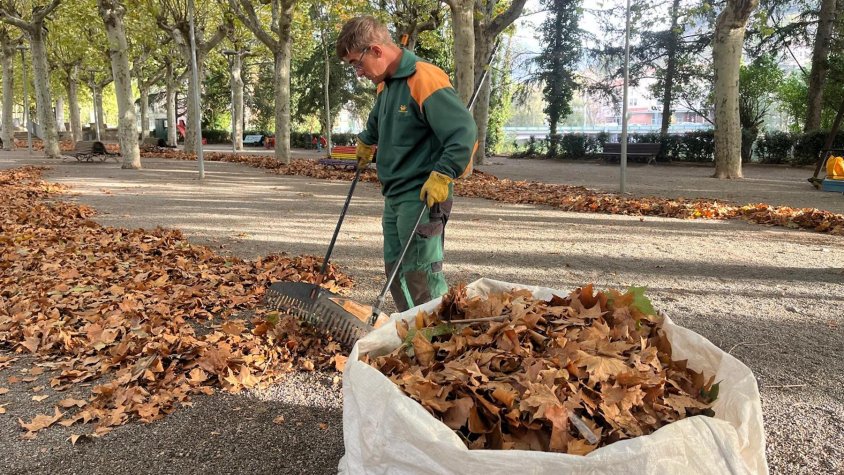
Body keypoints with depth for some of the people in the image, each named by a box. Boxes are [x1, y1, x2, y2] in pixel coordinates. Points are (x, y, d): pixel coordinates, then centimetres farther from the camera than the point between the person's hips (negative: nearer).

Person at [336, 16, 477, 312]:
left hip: (423, 198, -9)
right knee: (396, 272, 13)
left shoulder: (424, 80, -17)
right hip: (394, 195, 10)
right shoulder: (384, 84, 12)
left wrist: (442, 176, -26)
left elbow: (464, 130, -23)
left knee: (422, 278, -8)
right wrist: (365, 144, 50)